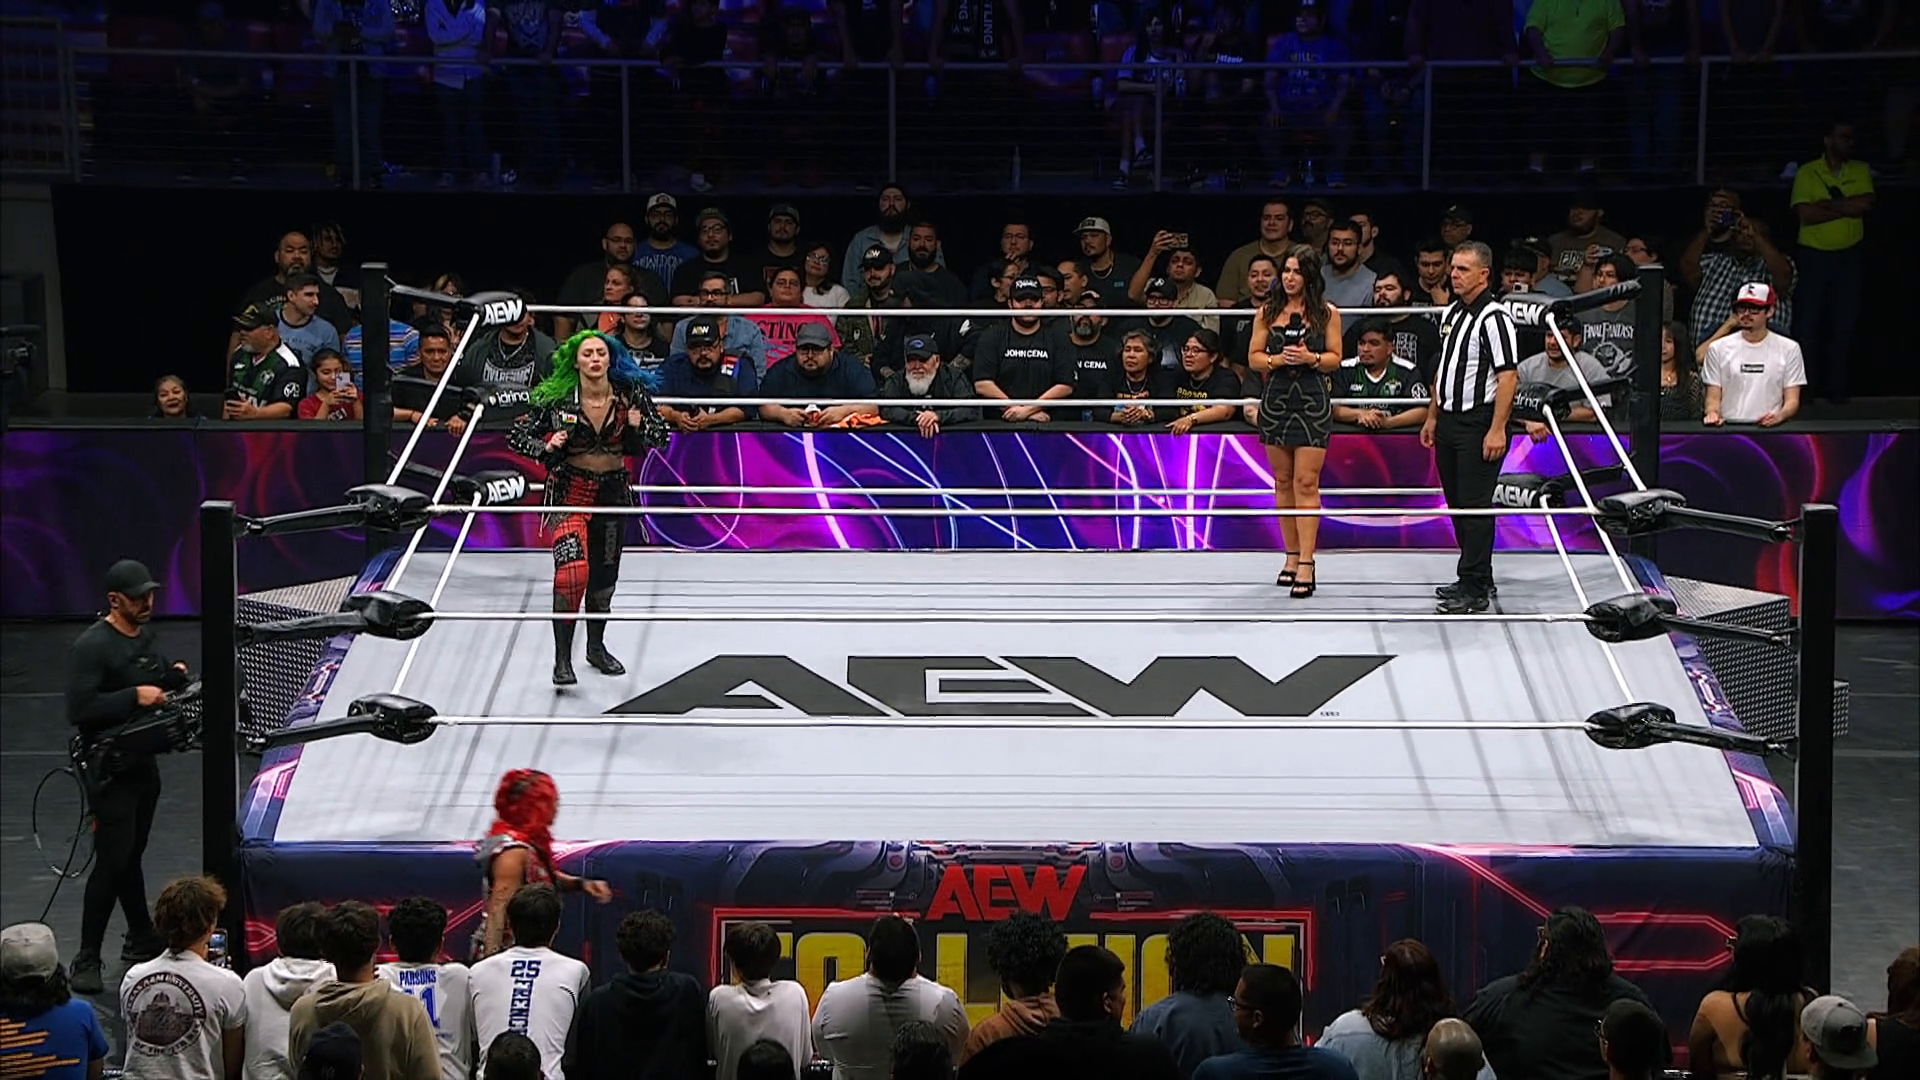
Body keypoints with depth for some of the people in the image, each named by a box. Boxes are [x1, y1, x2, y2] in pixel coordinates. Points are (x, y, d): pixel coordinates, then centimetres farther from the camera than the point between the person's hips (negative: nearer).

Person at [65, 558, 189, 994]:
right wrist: (134, 696, -25)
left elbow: (160, 690, 24)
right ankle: (87, 961, -4)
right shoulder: (92, 646, -17)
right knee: (112, 861, -9)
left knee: (131, 855, 19)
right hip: (111, 771, -8)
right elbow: (79, 710, -24)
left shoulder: (146, 638, 10)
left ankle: (141, 939, 30)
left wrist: (175, 676, 3)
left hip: (143, 763, 8)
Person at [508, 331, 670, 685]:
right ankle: (562, 659, -14)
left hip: (614, 490, 4)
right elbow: (518, 436, -5)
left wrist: (639, 428, -20)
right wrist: (547, 448, -24)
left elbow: (660, 435, 1)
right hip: (571, 491, -3)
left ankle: (596, 646, 38)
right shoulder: (557, 399, -13)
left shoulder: (630, 394, -8)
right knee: (572, 570, -21)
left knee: (605, 573, 17)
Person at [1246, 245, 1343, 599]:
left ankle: (1306, 565, -9)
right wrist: (1279, 359, -12)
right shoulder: (1267, 312, 7)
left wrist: (1310, 358, -15)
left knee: (1306, 482, -8)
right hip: (1276, 398, 3)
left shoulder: (1327, 313, 1)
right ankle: (1292, 555, 19)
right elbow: (1254, 358, 7)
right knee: (1283, 481, 8)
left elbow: (1335, 357, 4)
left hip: (1312, 400, -3)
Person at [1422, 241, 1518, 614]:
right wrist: (1433, 417, 20)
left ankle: (1475, 590, -5)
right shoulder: (1451, 313, 14)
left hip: (1478, 424, -9)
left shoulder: (1494, 318, -14)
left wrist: (1497, 429, -22)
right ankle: (1475, 579, 24)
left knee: (1475, 505, -7)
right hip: (1449, 421, 9)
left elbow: (1508, 377, -18)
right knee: (1457, 503, 14)